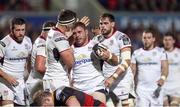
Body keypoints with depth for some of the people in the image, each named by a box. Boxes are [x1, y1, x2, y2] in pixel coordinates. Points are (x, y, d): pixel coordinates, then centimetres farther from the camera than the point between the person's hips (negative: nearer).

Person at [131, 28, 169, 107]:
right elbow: (133, 70, 13)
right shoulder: (136, 53, 11)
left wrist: (163, 78, -24)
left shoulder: (160, 52, 5)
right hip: (141, 88, 1)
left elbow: (165, 67, -5)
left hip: (156, 88, -1)